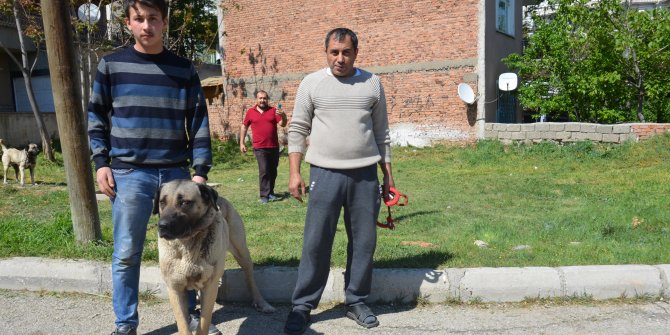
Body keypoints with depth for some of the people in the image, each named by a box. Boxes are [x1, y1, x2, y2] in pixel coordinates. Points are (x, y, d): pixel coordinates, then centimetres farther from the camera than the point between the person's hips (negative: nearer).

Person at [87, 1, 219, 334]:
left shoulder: (184, 69, 5)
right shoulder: (111, 65, 3)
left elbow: (199, 122, 3)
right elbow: (96, 117, 9)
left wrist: (201, 170, -4)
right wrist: (100, 162, -2)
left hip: (176, 172, 1)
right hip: (129, 173, -1)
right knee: (126, 254, 3)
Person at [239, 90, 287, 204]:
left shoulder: (273, 111, 4)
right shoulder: (250, 112, 5)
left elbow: (282, 124, -3)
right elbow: (244, 127, 13)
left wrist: (283, 116, -25)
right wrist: (241, 143, 9)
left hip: (274, 147, 2)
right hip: (259, 148, -2)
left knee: (273, 171, 10)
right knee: (264, 171, -10)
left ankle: (270, 193, 22)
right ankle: (264, 195, -8)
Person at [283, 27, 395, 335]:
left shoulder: (372, 83, 8)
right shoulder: (311, 83, 2)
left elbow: (381, 132, 11)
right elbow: (297, 129, 2)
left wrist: (388, 174, 9)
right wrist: (294, 172, -5)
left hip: (365, 175, 2)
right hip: (325, 174, -2)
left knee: (364, 242, 7)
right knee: (316, 243, 0)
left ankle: (356, 302, 22)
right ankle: (302, 306, 12)